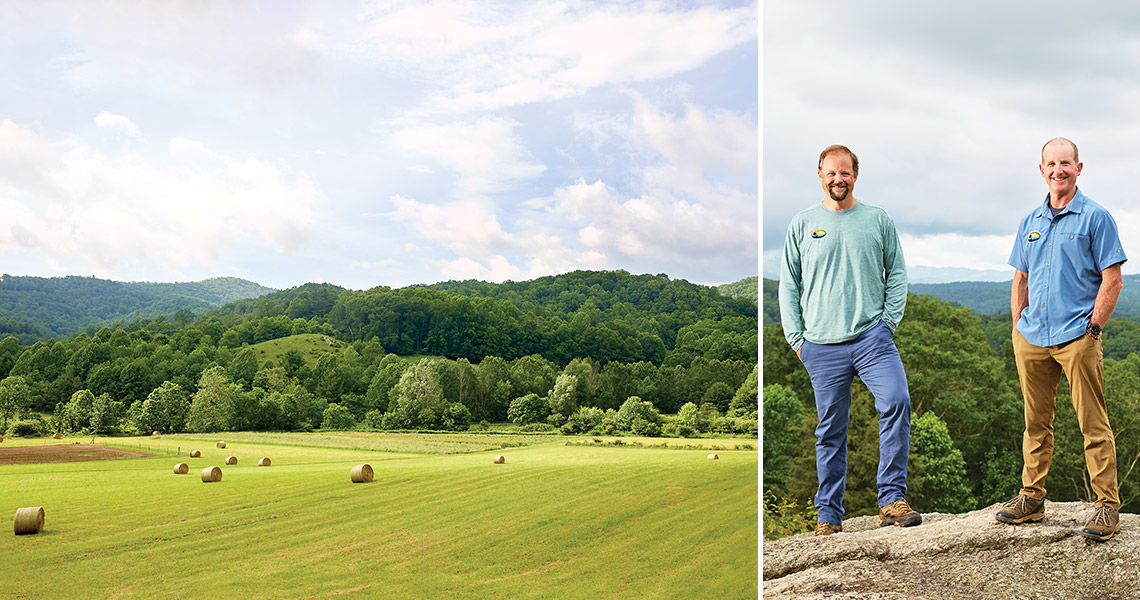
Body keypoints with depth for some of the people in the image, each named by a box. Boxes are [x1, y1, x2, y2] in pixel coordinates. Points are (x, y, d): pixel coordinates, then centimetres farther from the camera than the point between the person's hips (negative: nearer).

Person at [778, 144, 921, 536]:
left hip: (872, 336, 0)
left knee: (896, 402, -22)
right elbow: (788, 285, 11)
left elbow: (897, 274, 11)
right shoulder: (802, 225, 9)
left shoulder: (878, 220, 9)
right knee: (830, 430, 5)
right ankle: (829, 515, 14)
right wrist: (796, 338, 4)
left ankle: (892, 498, -14)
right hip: (821, 345, 0)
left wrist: (888, 322, 0)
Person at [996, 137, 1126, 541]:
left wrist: (1093, 328, -10)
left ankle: (1108, 506, 4)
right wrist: (1019, 327, 10)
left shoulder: (1095, 217, -1)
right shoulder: (1030, 221, 15)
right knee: (1036, 423, 11)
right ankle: (1032, 499, 20)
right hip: (1032, 338, 5)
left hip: (1077, 337, -5)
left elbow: (1112, 280, -4)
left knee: (1094, 425, -3)